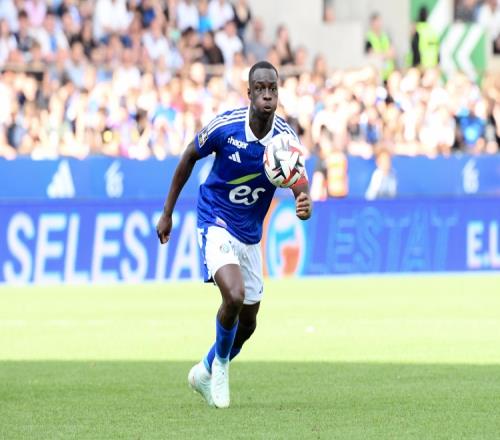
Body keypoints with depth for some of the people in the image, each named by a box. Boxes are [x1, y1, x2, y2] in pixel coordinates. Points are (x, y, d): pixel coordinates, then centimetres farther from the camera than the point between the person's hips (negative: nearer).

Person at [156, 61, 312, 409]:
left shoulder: (286, 136, -14)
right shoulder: (225, 126, -19)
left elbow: (299, 183, -22)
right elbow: (189, 158, -2)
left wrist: (305, 204, -47)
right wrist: (168, 212, 2)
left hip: (250, 235, 4)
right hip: (216, 224, -4)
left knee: (248, 322, 12)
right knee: (234, 295, -27)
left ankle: (207, 371, 39)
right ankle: (220, 362, -1)